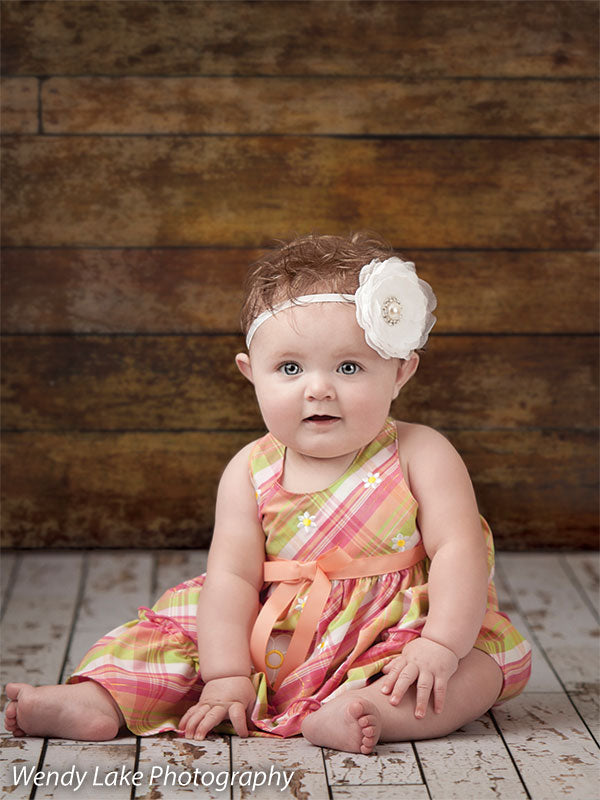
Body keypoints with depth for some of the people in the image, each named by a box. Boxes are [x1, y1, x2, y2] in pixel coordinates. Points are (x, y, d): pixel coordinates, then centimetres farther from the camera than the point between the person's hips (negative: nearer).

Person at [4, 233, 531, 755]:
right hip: (274, 647, 3)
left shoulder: (420, 456, -9)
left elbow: (459, 549, -15)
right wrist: (226, 678, -14)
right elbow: (232, 574, -6)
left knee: (495, 655, -27)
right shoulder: (251, 472, -2)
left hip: (393, 644, -3)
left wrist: (440, 645, -28)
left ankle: (376, 711, -46)